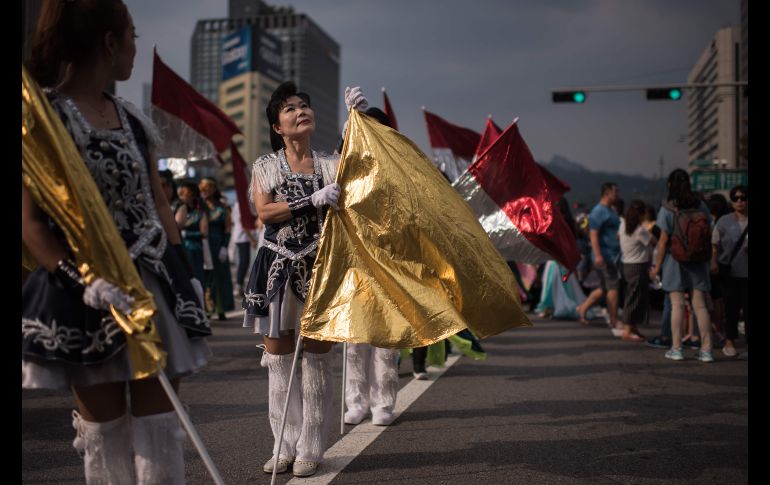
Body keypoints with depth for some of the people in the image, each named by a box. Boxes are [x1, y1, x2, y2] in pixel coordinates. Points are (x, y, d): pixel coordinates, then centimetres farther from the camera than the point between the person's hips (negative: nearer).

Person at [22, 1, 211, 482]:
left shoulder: (133, 119, 12)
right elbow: (30, 220, -14)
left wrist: (177, 275, 6)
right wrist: (85, 281, -25)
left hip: (152, 286, 5)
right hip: (87, 295, -5)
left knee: (159, 423, 5)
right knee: (105, 431, 6)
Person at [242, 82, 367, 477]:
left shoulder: (331, 165, 10)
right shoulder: (265, 166, 7)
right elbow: (264, 211, -7)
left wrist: (358, 117, -11)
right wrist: (312, 200, -19)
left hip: (319, 267, 0)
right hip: (279, 267, 0)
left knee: (316, 359, 0)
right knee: (277, 359, 3)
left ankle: (310, 448, 9)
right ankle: (284, 446, 14)